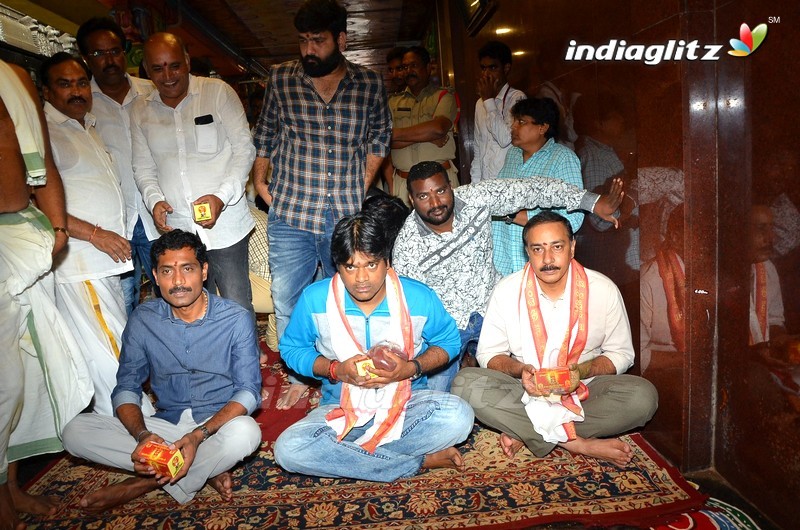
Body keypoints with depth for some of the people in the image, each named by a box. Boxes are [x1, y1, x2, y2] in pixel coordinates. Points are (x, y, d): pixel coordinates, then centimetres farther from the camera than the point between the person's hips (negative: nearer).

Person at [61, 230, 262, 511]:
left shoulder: (236, 319, -10)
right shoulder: (143, 319, -1)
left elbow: (248, 391, -13)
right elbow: (126, 388, 0)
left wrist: (198, 436, -28)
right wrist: (143, 435, -22)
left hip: (218, 424, -3)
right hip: (164, 425, 3)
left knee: (245, 432, -37)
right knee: (76, 431, -16)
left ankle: (144, 483, -13)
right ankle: (206, 469, -16)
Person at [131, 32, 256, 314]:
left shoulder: (218, 92, -1)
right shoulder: (140, 110, 10)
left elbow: (244, 148, -3)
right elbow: (143, 167, 14)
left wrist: (222, 197, -15)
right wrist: (154, 200, -7)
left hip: (225, 225, -3)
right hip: (176, 230, 3)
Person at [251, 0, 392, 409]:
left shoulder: (370, 85, 3)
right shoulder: (281, 79, 3)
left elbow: (379, 139, 13)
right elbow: (265, 136, 13)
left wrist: (361, 187, 4)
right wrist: (259, 179, 3)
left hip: (347, 217, 0)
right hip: (290, 215, 1)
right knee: (287, 304, 6)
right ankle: (300, 377, 27)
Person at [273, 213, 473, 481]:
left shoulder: (420, 298, -10)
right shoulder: (314, 299, -10)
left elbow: (449, 342, 4)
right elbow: (291, 349, 2)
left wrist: (412, 368, -17)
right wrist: (336, 370, -17)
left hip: (407, 401, -1)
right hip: (341, 408, 1)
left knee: (458, 416, -31)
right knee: (289, 449, -29)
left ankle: (342, 453, -17)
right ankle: (420, 462, -19)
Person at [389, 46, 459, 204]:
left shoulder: (444, 96, 7)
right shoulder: (394, 102, 14)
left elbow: (438, 128, -13)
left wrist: (394, 133, -7)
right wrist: (427, 135, -9)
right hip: (402, 182, 2)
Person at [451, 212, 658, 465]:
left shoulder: (603, 290, -6)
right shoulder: (507, 290, -7)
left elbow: (621, 353, 1)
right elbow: (489, 353, -1)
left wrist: (582, 371, -19)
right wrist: (519, 370, -23)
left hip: (584, 389, 1)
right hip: (524, 392, 0)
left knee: (643, 396, -27)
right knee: (466, 383, -27)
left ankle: (523, 433, -21)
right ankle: (577, 443, -23)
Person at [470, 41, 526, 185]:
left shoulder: (517, 98, -3)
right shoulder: (480, 103, 15)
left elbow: (505, 139, -16)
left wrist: (489, 100, -9)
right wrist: (475, 183, 11)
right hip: (485, 183, 5)